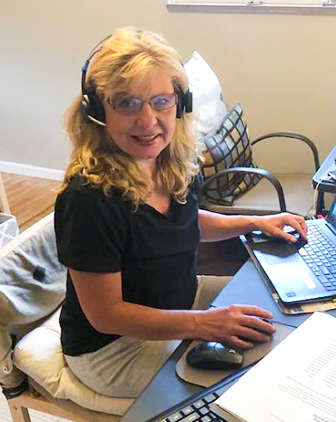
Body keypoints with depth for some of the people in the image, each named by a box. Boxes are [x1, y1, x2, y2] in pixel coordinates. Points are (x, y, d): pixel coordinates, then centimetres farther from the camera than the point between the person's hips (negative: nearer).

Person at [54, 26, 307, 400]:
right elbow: (105, 313, -25)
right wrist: (202, 323, -27)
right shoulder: (90, 200, -33)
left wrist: (255, 222, 4)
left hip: (181, 298, 8)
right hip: (113, 346, -7)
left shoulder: (175, 165, -9)